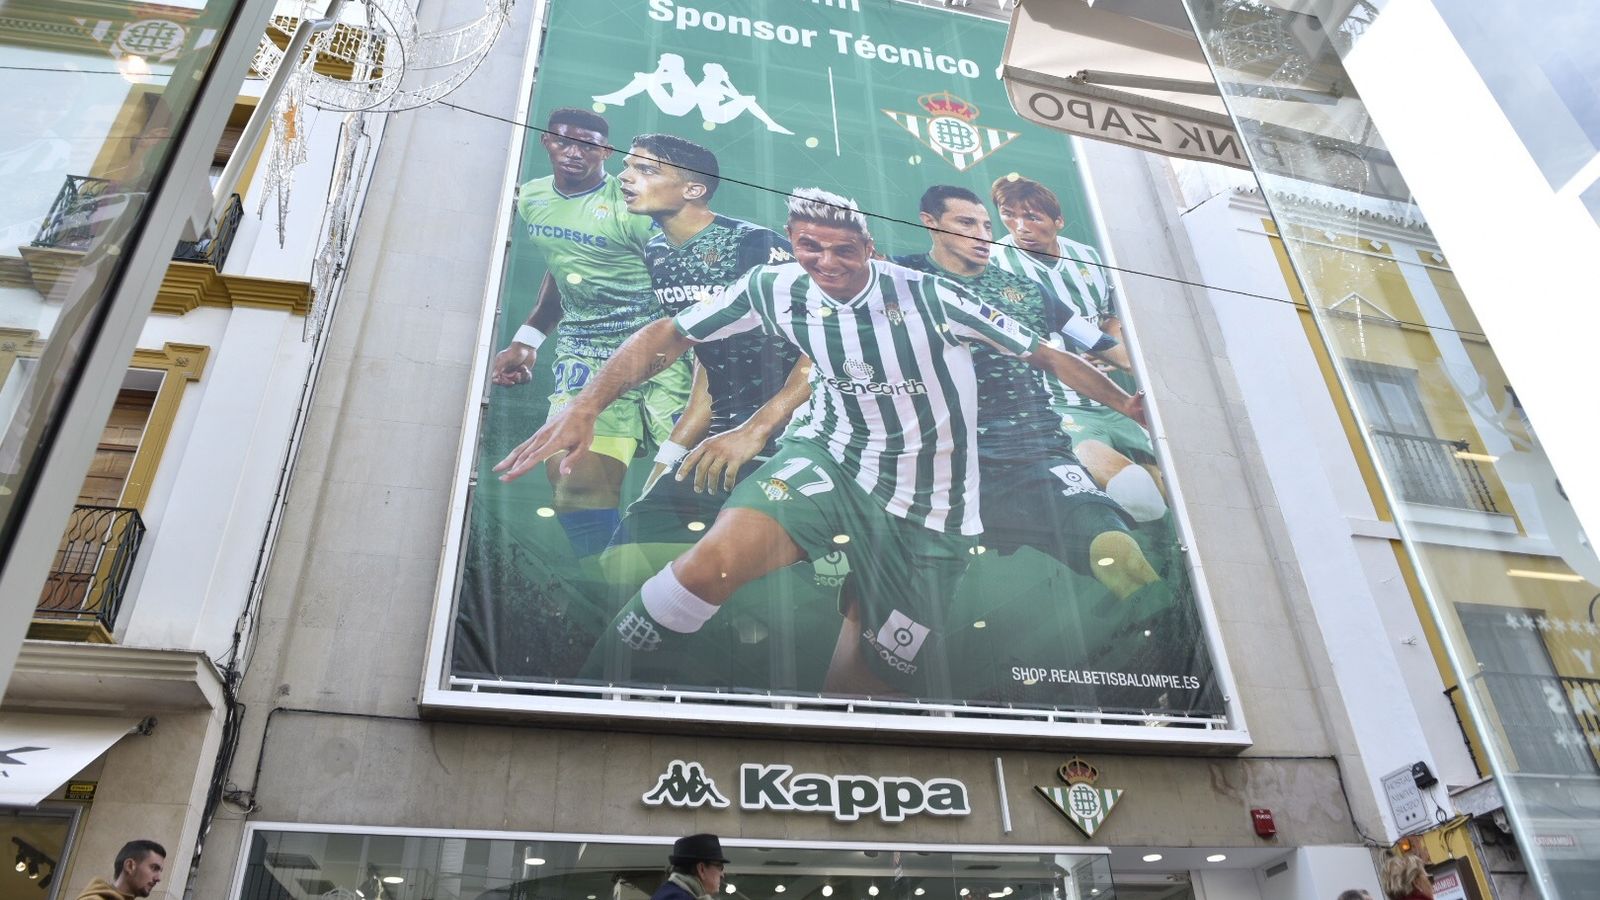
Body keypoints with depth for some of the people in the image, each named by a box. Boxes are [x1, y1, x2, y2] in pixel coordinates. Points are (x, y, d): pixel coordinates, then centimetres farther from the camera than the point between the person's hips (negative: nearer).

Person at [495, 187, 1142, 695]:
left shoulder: (928, 296, -13)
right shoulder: (776, 288, -5)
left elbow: (1044, 354, -5)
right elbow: (669, 336, -2)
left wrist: (1131, 406, -2)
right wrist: (586, 406, -14)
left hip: (927, 506, 0)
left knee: (867, 684, 0)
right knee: (716, 560, -26)